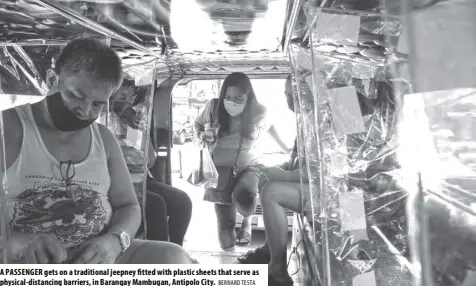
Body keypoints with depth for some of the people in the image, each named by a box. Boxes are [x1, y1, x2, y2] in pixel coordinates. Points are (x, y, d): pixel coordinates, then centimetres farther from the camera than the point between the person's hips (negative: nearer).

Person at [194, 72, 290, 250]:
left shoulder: (258, 112, -13)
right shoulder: (214, 107, -15)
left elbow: (269, 127, 11)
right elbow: (197, 124, 5)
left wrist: (286, 149, 17)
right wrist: (202, 135, -16)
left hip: (248, 165, 0)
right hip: (220, 168, 0)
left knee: (244, 197, -36)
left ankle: (247, 220, 3)